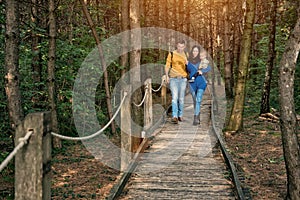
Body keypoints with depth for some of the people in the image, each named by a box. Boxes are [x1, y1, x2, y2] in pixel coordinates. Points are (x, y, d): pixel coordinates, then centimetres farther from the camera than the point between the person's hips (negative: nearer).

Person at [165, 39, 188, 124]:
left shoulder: (186, 55, 8)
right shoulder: (171, 54, 2)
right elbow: (167, 65, 5)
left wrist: (187, 63, -6)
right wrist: (167, 76, -6)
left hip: (183, 79, 2)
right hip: (173, 79, -2)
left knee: (181, 98, 7)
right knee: (174, 97, -13)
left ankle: (180, 115, 18)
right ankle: (174, 116, -18)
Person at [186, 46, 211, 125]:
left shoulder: (203, 61, 4)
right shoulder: (189, 61, 8)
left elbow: (209, 68, -7)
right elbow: (187, 70, 14)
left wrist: (202, 71, -23)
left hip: (201, 82, -2)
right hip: (192, 83, 2)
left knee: (198, 100, -12)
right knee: (195, 101, 8)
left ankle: (196, 118, -16)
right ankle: (198, 118, 22)